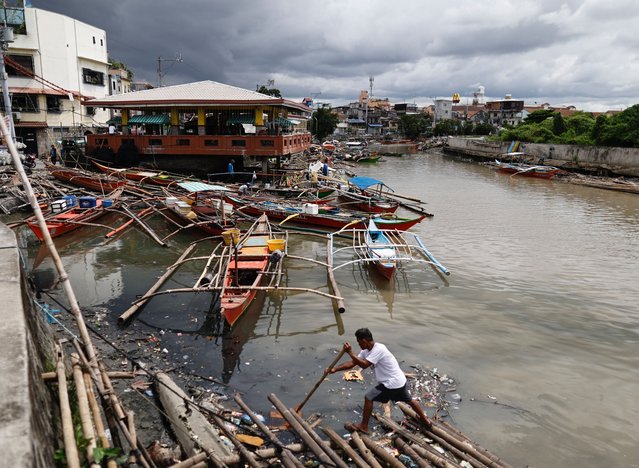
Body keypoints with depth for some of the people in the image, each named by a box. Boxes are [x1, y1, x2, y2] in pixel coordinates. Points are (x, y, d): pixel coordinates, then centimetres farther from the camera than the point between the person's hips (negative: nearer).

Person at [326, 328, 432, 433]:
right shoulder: (366, 351, 2)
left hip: (391, 384, -10)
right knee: (409, 400, 27)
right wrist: (335, 369, -7)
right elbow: (353, 363, 1)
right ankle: (425, 419, 45)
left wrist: (350, 352, -29)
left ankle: (363, 426, 10)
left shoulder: (379, 349, -26)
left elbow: (364, 365, -33)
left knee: (368, 398, -1)